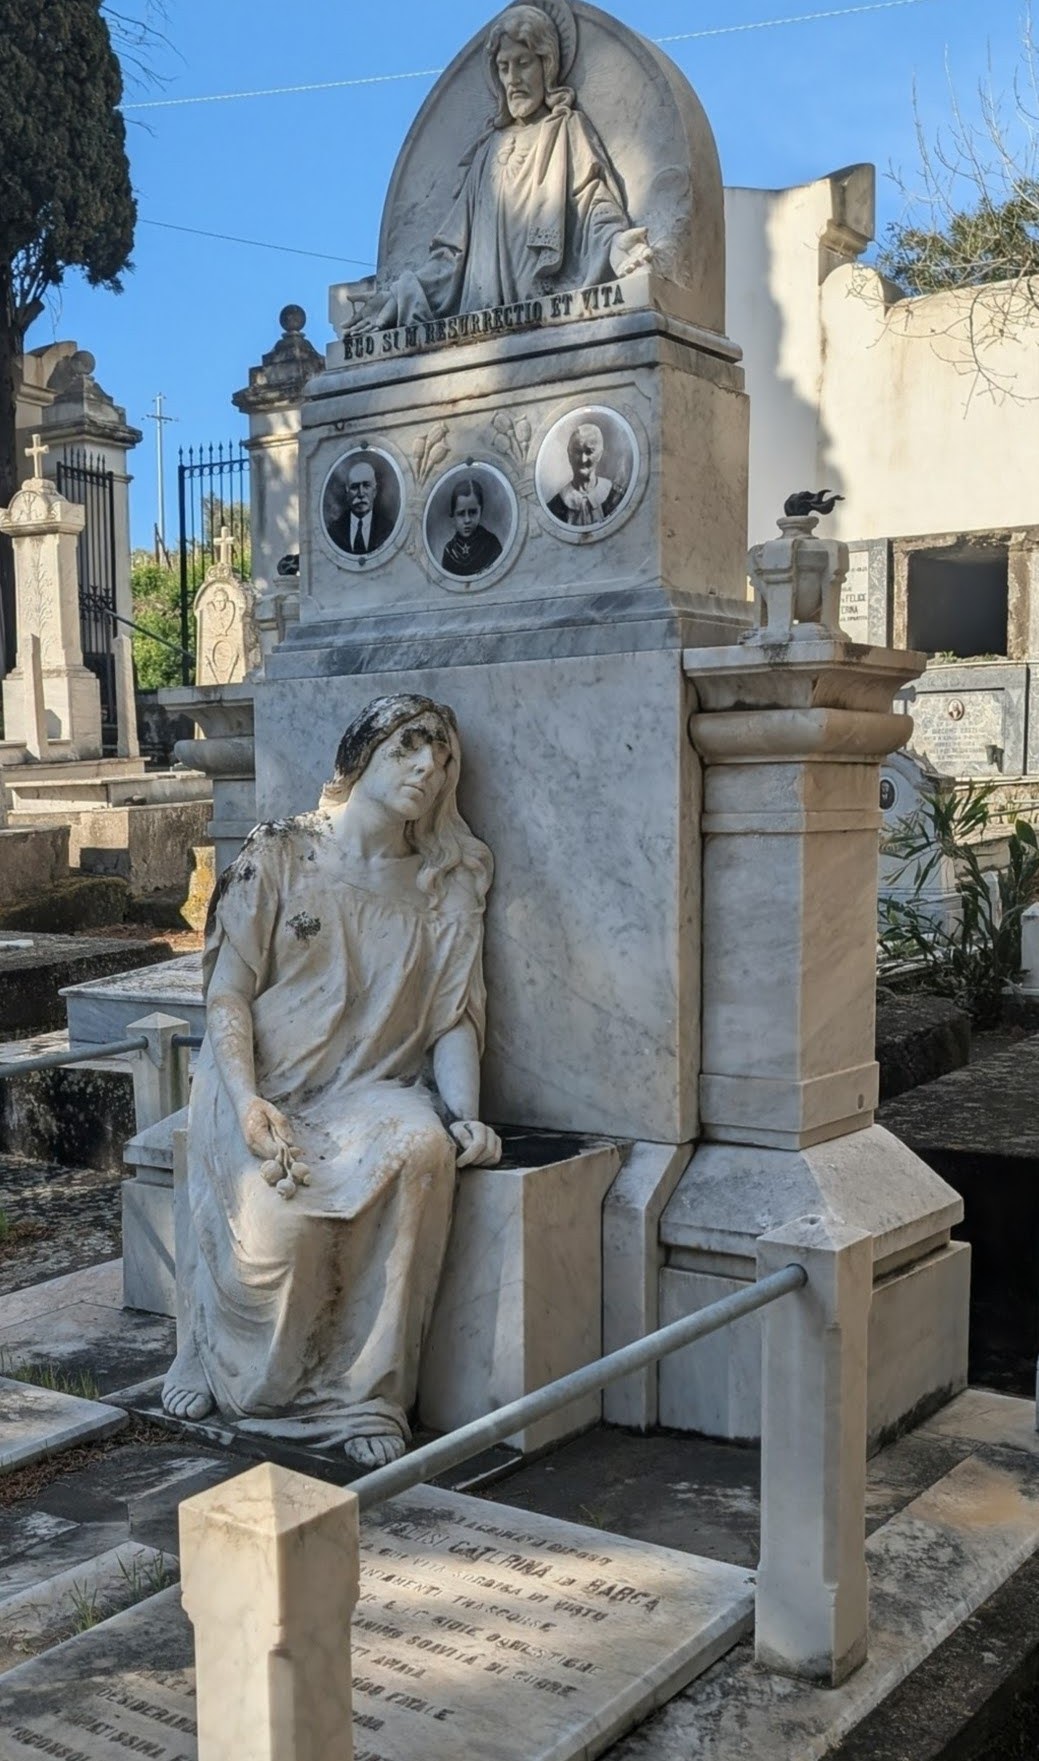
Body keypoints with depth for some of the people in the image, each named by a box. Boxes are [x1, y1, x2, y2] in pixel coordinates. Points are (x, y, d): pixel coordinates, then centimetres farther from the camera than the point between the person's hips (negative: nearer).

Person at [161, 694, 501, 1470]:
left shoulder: (446, 888, 11)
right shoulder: (277, 857, 3)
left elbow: (453, 1019, 6)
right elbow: (227, 994, -2)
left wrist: (466, 1113, -11)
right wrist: (247, 1102, -17)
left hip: (372, 1091, 2)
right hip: (263, 1089, -2)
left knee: (421, 1151, -34)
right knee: (277, 1214, -33)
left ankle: (363, 1393, -22)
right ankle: (226, 1365, 1)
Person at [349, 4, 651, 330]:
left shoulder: (568, 131, 12)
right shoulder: (488, 150, 24)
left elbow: (596, 208, -2)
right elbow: (456, 246, 21)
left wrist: (617, 247, -26)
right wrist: (400, 297, 12)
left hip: (548, 314, -4)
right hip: (485, 319, 4)